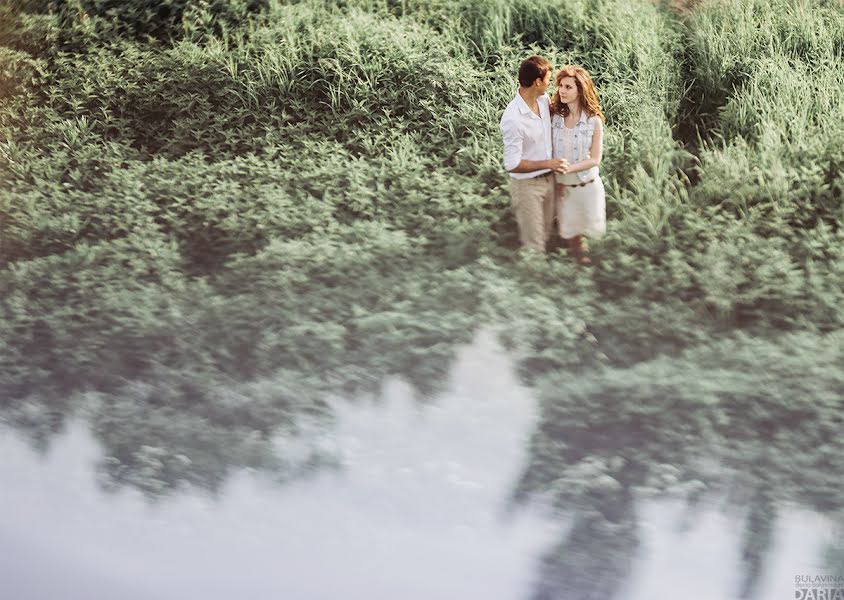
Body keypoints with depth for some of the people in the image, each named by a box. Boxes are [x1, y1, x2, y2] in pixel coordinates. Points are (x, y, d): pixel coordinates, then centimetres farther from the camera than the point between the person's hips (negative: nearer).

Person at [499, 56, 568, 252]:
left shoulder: (544, 99, -7)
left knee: (545, 235, 22)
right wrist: (548, 164, -21)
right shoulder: (513, 119, -29)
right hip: (527, 185, -7)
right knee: (533, 244, 3)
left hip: (548, 179, 7)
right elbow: (512, 164, -25)